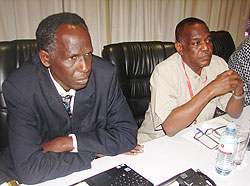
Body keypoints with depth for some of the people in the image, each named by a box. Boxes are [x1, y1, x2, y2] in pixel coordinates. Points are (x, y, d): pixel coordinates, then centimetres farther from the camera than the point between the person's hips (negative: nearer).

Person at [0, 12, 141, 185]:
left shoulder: (105, 75, -15)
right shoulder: (19, 88, -20)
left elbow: (128, 135, -11)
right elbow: (30, 170, -25)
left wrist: (69, 142, -19)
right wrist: (95, 150, -19)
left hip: (91, 171, 3)